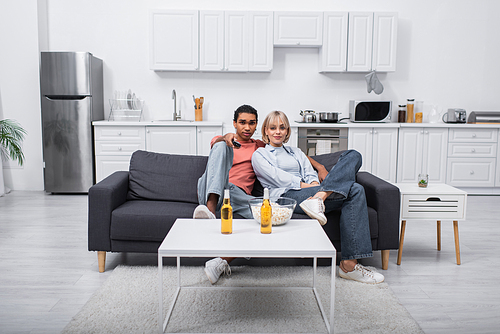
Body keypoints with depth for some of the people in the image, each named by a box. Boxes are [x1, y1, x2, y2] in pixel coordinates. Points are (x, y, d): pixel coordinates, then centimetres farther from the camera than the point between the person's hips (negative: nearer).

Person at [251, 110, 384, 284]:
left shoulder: (297, 152, 34)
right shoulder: (259, 155, 17)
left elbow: (310, 174, 17)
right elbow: (279, 178, 0)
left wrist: (316, 187, -6)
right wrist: (306, 186, -11)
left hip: (308, 192, 6)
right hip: (287, 196, -6)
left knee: (353, 155, -19)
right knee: (355, 190, -24)